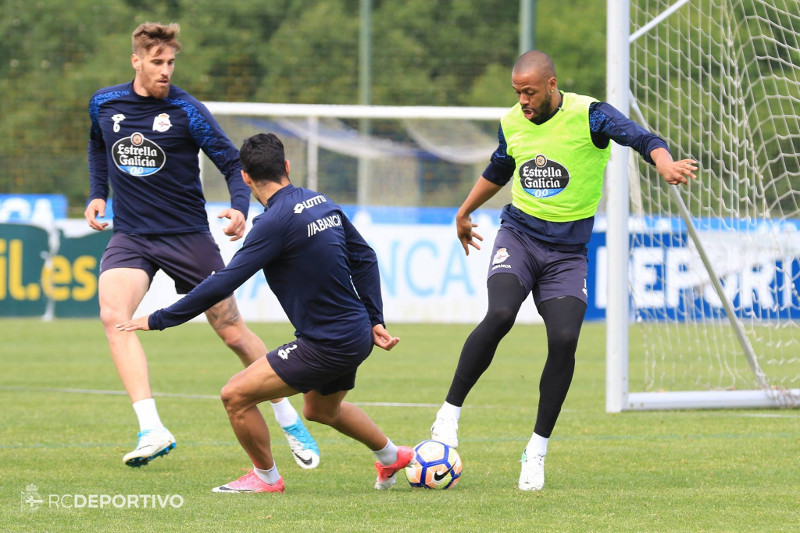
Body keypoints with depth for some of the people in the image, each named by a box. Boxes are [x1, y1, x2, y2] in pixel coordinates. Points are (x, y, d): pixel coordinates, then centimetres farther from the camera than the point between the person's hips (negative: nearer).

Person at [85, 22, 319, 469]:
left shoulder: (187, 111, -10)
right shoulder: (104, 104, 2)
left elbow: (234, 164, -6)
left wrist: (240, 208, -25)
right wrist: (98, 194, 11)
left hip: (187, 235, -2)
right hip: (131, 235, 2)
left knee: (232, 331, 3)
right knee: (113, 314, -26)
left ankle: (290, 421, 24)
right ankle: (152, 431, -31)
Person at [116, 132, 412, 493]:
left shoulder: (276, 221, -20)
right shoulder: (321, 203, 6)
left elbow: (223, 284, -23)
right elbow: (364, 258, 14)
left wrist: (158, 320, -17)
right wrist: (374, 320, 19)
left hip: (326, 346, -9)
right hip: (356, 335, 9)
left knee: (236, 396, -6)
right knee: (321, 410, 34)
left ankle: (266, 477, 13)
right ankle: (391, 457, 54)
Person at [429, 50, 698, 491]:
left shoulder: (589, 116, -11)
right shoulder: (512, 124, 4)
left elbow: (642, 139, -24)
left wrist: (665, 164, -47)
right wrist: (465, 212, 39)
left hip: (567, 252, -2)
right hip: (518, 236, 2)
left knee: (564, 339, -18)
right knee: (499, 314, -26)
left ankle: (537, 450, -3)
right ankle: (449, 413, -12)